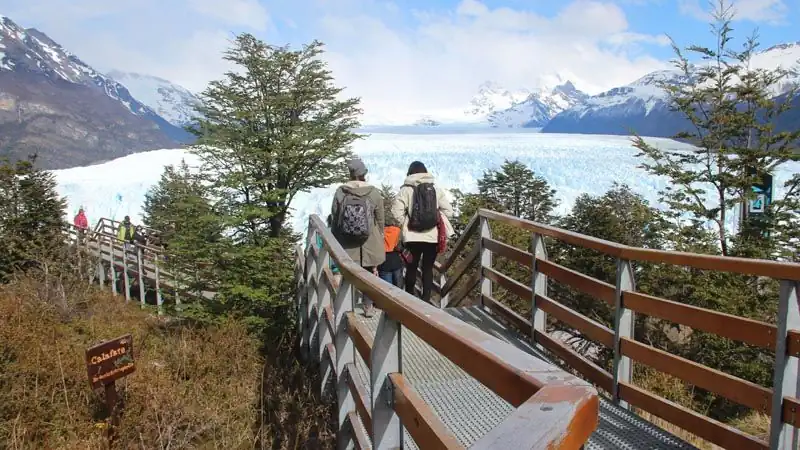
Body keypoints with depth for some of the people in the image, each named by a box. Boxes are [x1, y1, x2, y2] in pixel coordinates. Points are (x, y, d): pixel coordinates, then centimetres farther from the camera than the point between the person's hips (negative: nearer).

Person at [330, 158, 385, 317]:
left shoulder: (340, 192, -6)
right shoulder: (374, 193, -7)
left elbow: (334, 217, 2)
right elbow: (380, 221, -1)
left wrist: (336, 241, 15)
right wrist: (380, 239, 14)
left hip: (346, 244, 1)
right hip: (369, 243, 0)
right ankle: (368, 307, 19)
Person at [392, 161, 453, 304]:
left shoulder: (406, 189, -2)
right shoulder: (435, 189, 5)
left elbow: (397, 212, -11)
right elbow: (448, 211, 2)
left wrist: (406, 224, 3)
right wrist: (437, 221, 12)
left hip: (413, 237, -1)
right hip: (433, 236, 2)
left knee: (411, 267, 12)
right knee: (428, 268, 11)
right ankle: (426, 299, 12)